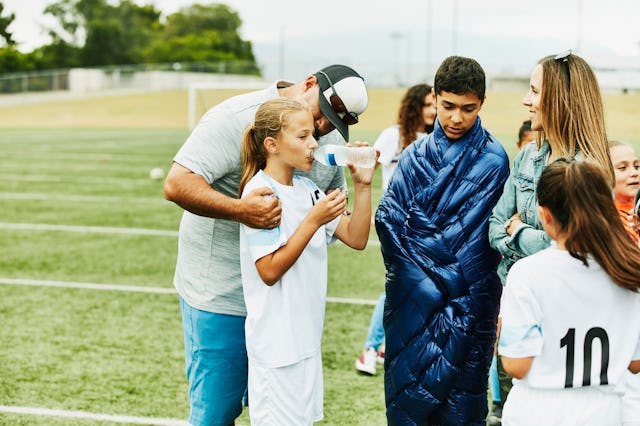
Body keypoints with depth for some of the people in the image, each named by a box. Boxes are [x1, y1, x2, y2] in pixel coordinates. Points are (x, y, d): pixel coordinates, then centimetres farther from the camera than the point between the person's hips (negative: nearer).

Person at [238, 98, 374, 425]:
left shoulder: (307, 189, 8)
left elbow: (356, 238, 7)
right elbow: (269, 270, -19)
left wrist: (362, 186, -3)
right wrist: (314, 220, -21)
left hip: (306, 334, 8)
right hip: (276, 342, -8)